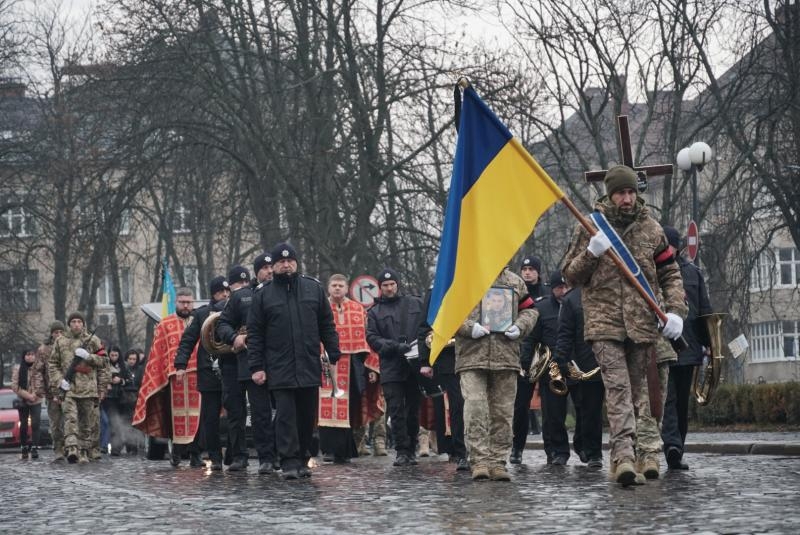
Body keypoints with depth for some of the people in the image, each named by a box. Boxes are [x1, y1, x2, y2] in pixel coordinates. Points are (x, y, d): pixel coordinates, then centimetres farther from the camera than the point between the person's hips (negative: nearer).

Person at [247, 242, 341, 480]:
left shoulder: (314, 289, 9)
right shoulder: (263, 295, 5)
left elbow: (327, 326, 11)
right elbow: (254, 334, 4)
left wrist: (335, 357, 4)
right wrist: (256, 366, -3)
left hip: (310, 367, 2)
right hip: (280, 369, -2)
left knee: (307, 416, 7)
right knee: (286, 416, -7)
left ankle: (303, 461, 17)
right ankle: (289, 463, -8)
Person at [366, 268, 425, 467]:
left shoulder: (415, 304, 12)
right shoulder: (374, 312, 12)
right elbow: (372, 338, 1)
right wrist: (396, 347, -14)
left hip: (415, 366, 1)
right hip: (391, 368, -1)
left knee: (413, 410, 4)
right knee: (396, 411, -6)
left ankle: (411, 450, 12)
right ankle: (402, 450, -4)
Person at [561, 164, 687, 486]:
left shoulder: (650, 229, 11)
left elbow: (671, 273, 16)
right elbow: (570, 275, 10)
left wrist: (676, 311, 1)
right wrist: (591, 253, -9)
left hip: (642, 323, 2)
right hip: (604, 322, -2)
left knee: (634, 388, 6)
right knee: (617, 387, -17)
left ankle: (624, 456, 13)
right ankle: (624, 454, -28)